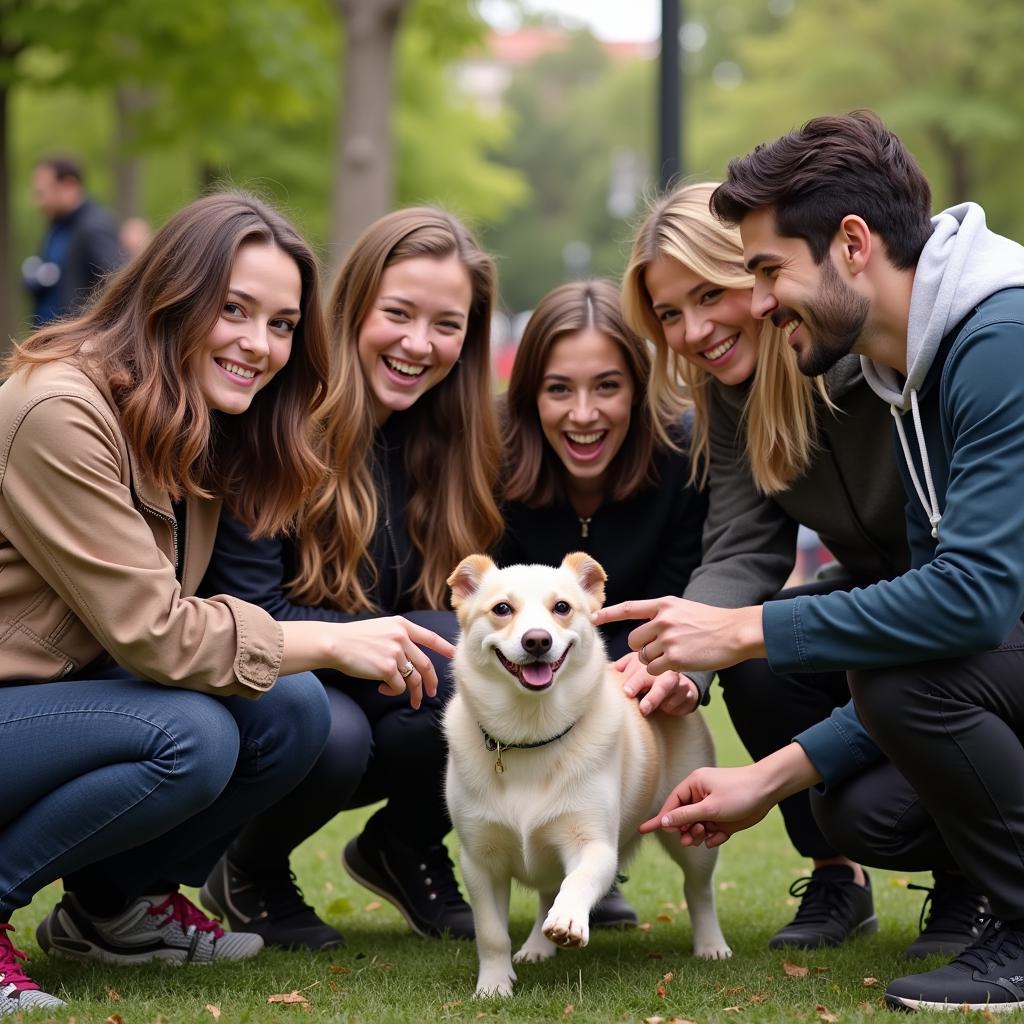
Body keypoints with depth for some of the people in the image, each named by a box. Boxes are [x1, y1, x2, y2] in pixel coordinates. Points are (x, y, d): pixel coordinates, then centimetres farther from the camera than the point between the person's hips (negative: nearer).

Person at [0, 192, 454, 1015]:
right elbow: (147, 630, -23)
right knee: (191, 738, -30)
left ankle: (115, 903, 11)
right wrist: (333, 642, -20)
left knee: (292, 710, -10)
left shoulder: (201, 428, 7)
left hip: (76, 686, 9)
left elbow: (164, 616, 2)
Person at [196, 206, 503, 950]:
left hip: (373, 696, 5)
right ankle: (249, 874, -1)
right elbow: (248, 615, -19)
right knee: (331, 733, -37)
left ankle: (403, 850, 6)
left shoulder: (454, 437, 2)